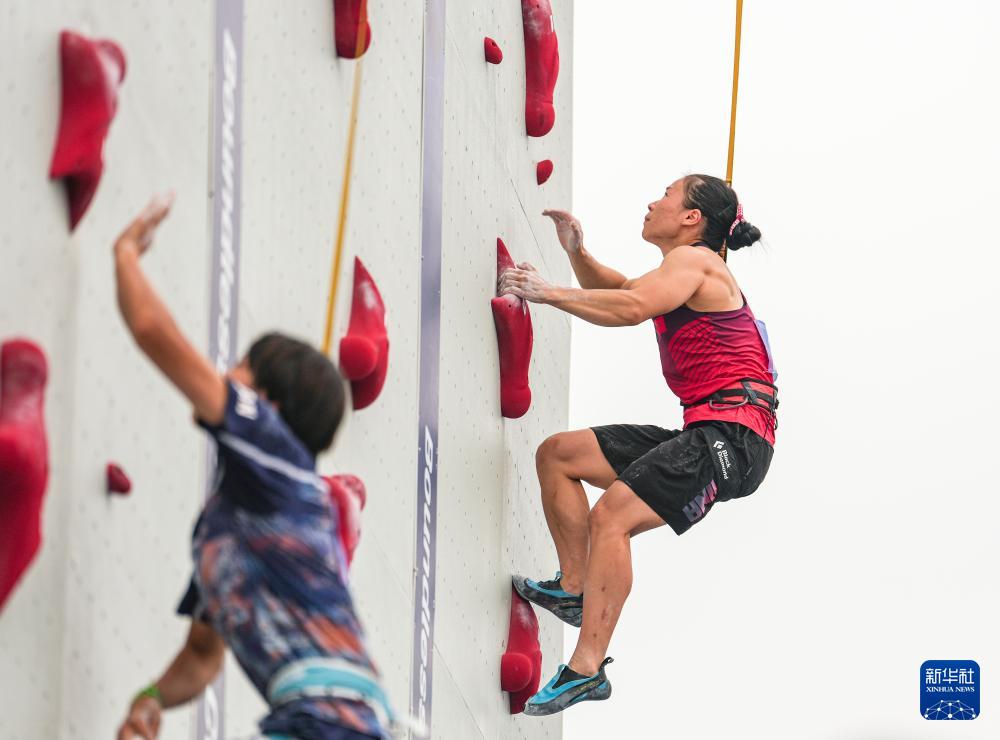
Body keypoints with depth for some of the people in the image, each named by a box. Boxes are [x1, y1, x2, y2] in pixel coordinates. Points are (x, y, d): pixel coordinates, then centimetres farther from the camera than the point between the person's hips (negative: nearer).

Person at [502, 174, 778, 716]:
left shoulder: (694, 260, -6)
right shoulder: (688, 270, 25)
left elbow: (631, 307, -25)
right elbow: (617, 290, 35)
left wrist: (546, 293, -22)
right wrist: (576, 253, 16)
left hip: (734, 435, -10)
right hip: (704, 431, 10)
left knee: (612, 515, -25)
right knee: (557, 455, 10)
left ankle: (587, 670, -31)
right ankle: (576, 586, 7)